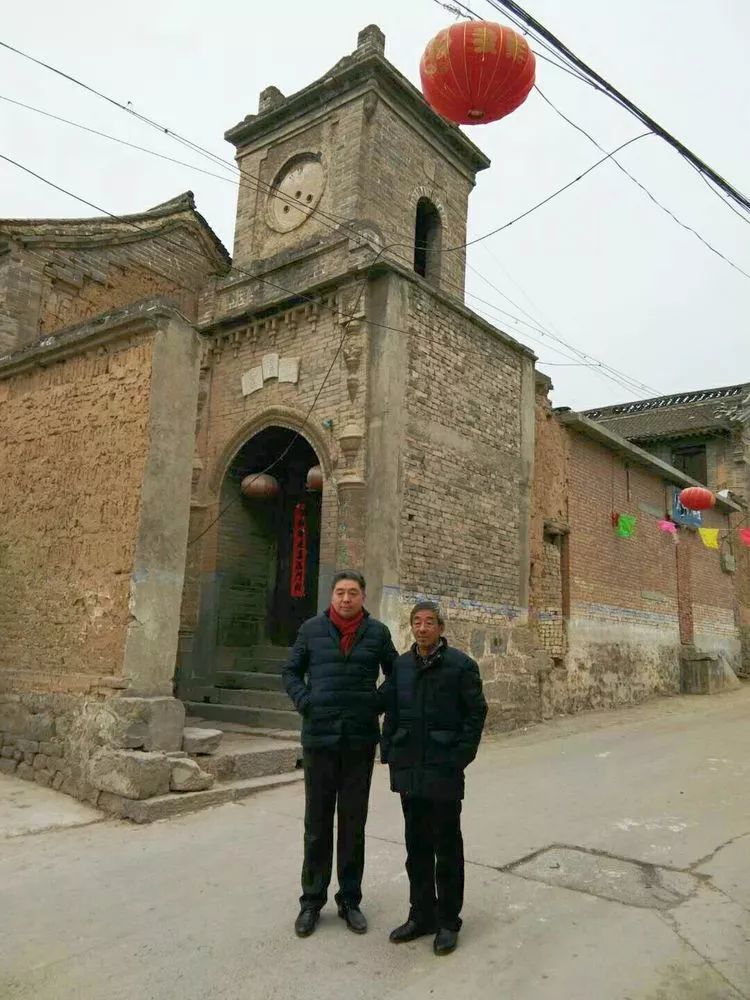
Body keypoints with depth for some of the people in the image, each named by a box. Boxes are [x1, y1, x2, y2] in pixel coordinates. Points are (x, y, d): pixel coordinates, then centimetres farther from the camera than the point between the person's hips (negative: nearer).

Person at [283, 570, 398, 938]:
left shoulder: (377, 632, 1)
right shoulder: (312, 628, 0)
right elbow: (291, 671, 9)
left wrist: (379, 703, -1)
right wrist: (303, 701, -6)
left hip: (361, 740, 1)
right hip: (319, 737, 0)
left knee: (354, 823, 12)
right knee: (317, 824, 10)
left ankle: (350, 899, 26)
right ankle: (312, 900, 25)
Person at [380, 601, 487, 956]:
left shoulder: (461, 665, -8)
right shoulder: (401, 666, 7)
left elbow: (476, 712, -7)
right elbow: (388, 707, 12)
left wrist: (461, 756, -12)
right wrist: (389, 749, 4)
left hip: (444, 770, -5)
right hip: (409, 768, 5)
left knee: (446, 847, 8)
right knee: (416, 846, 15)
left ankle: (448, 921, 22)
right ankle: (421, 914, 30)